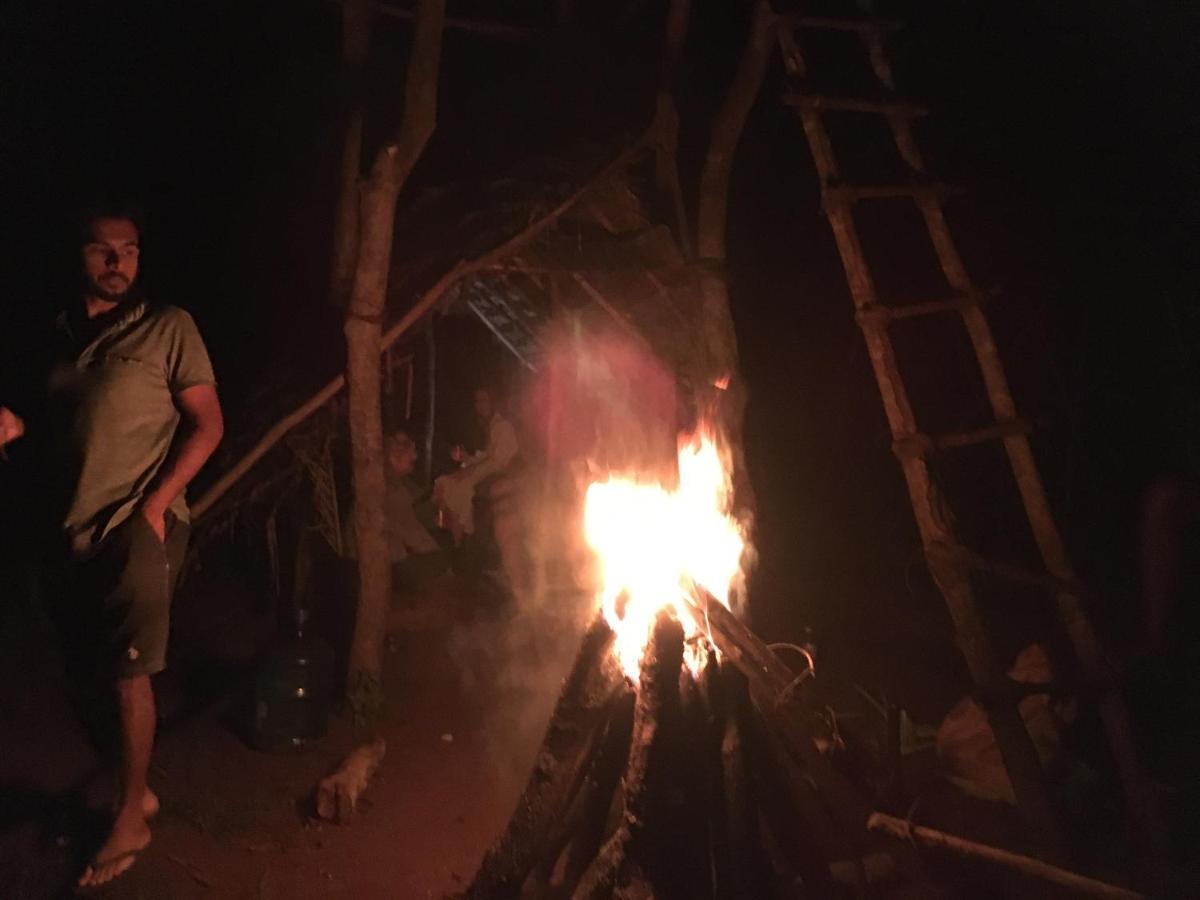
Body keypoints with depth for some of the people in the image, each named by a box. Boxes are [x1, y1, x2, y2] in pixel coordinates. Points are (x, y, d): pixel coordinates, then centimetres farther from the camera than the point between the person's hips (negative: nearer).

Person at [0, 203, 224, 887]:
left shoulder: (167, 328, -3)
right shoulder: (58, 335, 13)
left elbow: (208, 424, -5)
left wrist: (156, 502, -14)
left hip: (138, 524, -5)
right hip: (75, 528, 6)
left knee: (127, 671, -3)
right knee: (92, 672, 12)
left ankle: (131, 819, 11)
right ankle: (136, 790, 29)